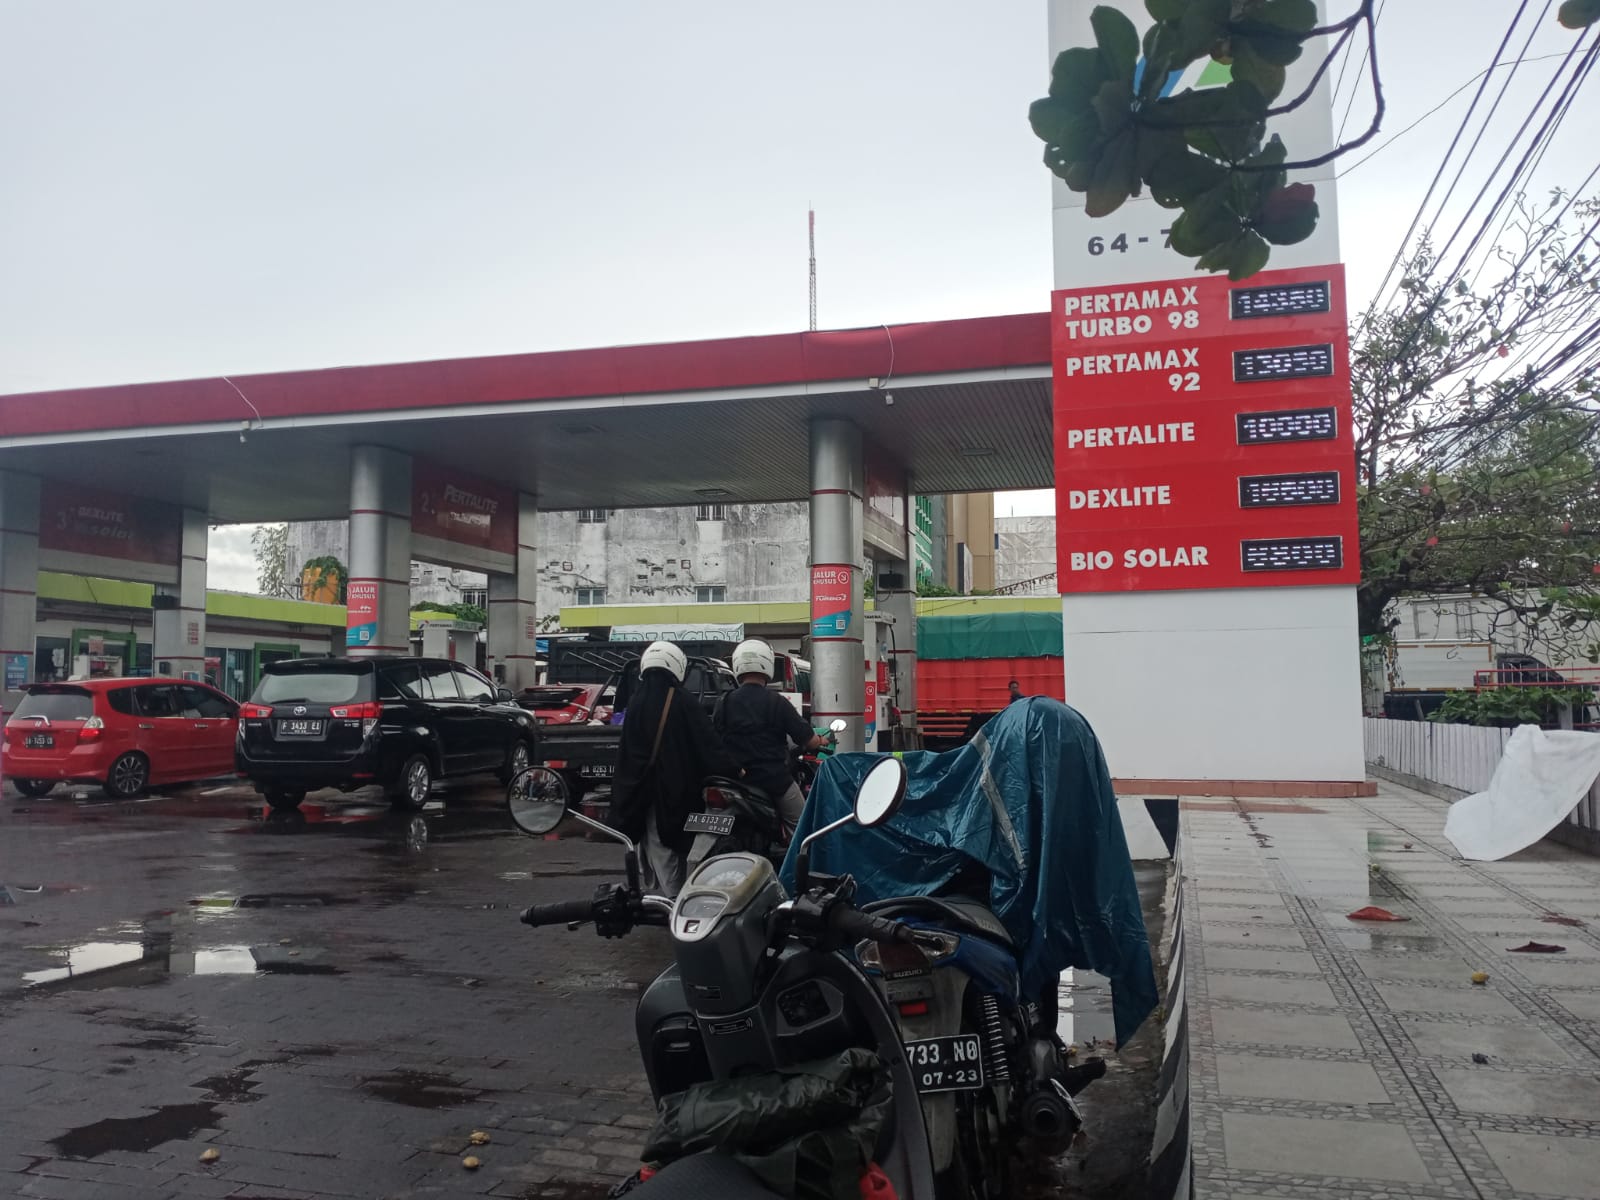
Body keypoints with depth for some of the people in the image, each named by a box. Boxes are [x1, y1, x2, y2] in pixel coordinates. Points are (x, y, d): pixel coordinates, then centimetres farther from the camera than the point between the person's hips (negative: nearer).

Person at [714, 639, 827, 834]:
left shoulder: (724, 703, -2)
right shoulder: (776, 702, -11)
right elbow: (809, 740, -8)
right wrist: (821, 741, 14)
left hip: (735, 780, 4)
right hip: (775, 779, -4)